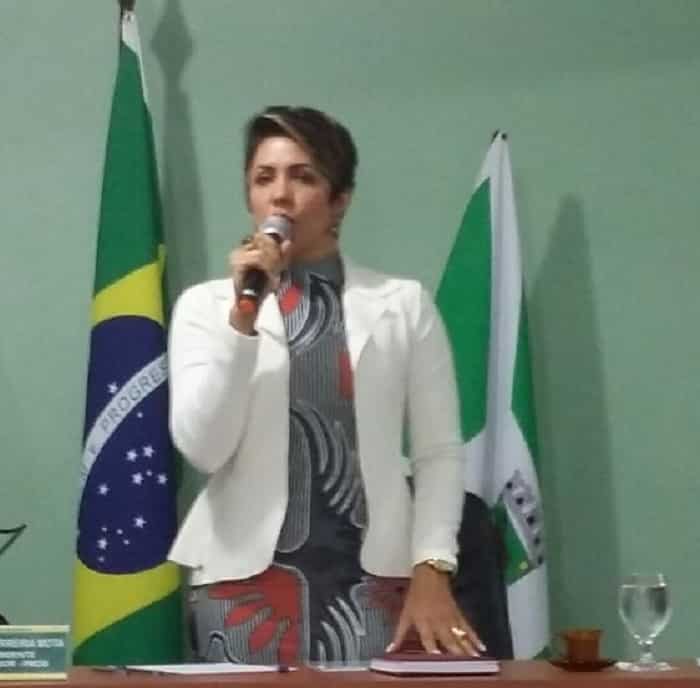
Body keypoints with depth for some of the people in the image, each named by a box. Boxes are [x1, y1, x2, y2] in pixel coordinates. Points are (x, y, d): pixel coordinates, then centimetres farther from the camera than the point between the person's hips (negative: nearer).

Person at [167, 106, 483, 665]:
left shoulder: (405, 303, 6)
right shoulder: (205, 304, 5)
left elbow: (438, 452, 4)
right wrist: (243, 316, -12)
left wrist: (431, 570, -7)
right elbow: (202, 448, -6)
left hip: (373, 578, 0)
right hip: (247, 576, 0)